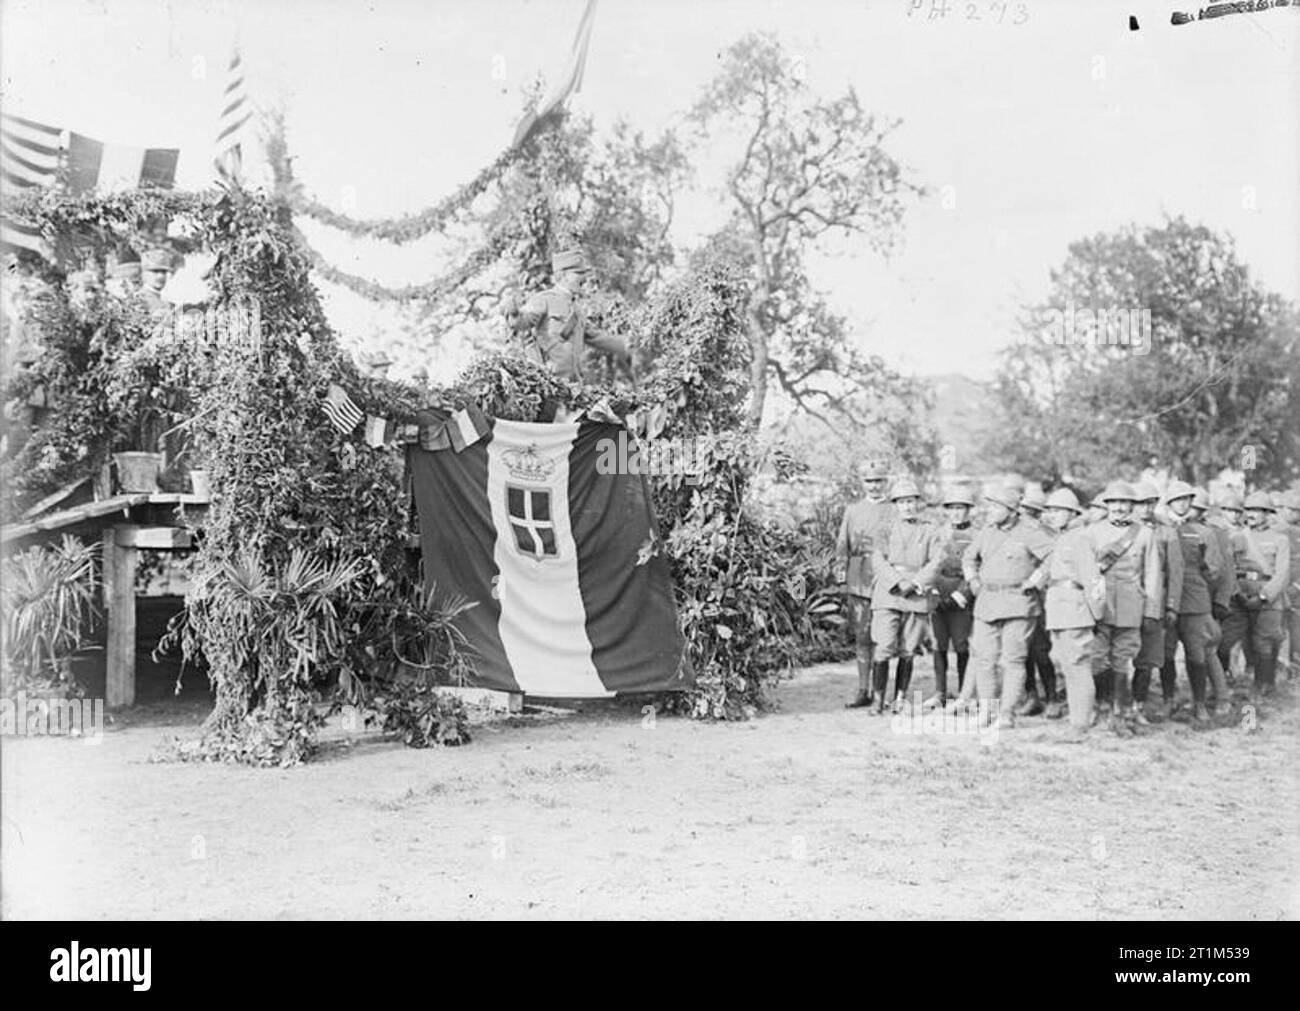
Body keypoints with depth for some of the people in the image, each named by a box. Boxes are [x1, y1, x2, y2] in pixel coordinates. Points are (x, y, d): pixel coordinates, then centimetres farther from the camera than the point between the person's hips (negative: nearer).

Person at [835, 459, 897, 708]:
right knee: (861, 638, 4)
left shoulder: (895, 512, 5)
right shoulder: (852, 511, 13)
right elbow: (842, 547, 13)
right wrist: (843, 579, 5)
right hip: (857, 582, 2)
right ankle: (863, 691, 8)